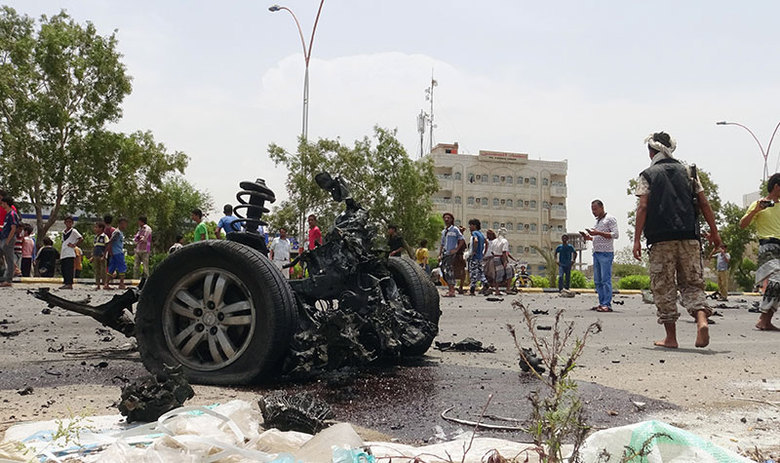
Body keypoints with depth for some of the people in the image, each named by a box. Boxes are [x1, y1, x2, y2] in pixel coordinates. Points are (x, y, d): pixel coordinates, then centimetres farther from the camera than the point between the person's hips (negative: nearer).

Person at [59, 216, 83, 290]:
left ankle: (69, 284, -13)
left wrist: (74, 245, -10)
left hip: (70, 254, -8)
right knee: (63, 269, 8)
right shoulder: (63, 232, 18)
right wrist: (60, 253, 18)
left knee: (69, 269, -11)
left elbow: (81, 239, -10)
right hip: (63, 254, 8)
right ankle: (65, 283, 15)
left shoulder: (73, 231, -3)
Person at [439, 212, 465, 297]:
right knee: (444, 272, 3)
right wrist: (440, 254, 14)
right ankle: (450, 289, 11)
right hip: (444, 254, 7)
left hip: (451, 254, -7)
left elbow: (462, 240, -2)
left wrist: (456, 249, -9)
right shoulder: (443, 231, 19)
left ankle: (452, 291, -13)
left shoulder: (455, 229, 0)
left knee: (449, 272, -14)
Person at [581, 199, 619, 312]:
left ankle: (607, 304, -11)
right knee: (597, 280, 6)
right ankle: (602, 303, 9)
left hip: (606, 253, -8)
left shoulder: (610, 219, -3)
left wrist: (598, 233, -18)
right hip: (596, 252, 9)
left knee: (606, 279, -10)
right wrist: (589, 237, 9)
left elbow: (615, 235, -13)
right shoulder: (598, 221, 22)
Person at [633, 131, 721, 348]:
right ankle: (702, 320, -17)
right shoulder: (688, 171, 13)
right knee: (692, 283, 9)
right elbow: (704, 203, 9)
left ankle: (670, 337, 6)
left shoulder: (647, 175, 4)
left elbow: (643, 207, -6)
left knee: (664, 287, 4)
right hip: (690, 236, 3)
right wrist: (714, 231, 15)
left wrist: (637, 239, -6)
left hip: (661, 238, -3)